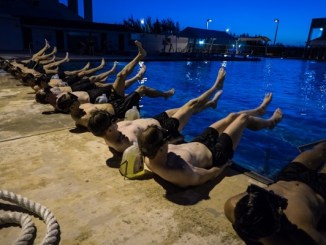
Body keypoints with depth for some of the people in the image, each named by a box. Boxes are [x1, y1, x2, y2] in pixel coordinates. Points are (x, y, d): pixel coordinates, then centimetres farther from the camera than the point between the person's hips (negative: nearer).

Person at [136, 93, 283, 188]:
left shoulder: (149, 158, -24)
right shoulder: (179, 173, -43)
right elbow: (208, 175, -24)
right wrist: (224, 165, -8)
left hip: (198, 142, 6)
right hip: (214, 154, -6)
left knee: (232, 116, 19)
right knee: (244, 118, 10)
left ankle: (260, 109, 56)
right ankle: (270, 122, 49)